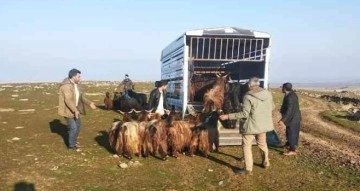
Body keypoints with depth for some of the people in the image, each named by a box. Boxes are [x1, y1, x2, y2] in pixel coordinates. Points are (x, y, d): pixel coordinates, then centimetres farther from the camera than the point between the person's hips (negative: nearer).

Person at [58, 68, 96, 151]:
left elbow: (81, 96, 14)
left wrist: (90, 103, 7)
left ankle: (74, 142, 35)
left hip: (75, 109, 10)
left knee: (78, 125, 18)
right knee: (73, 127, -6)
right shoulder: (66, 85, -23)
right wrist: (75, 110, -37)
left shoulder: (75, 85, 8)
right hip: (68, 110, -10)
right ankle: (71, 146, 10)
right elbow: (68, 100, -32)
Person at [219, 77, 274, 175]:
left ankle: (248, 169, 7)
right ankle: (266, 163, 40)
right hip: (264, 124, 6)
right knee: (262, 143, 26)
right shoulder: (268, 94, -1)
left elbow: (244, 114, -20)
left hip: (251, 125, -6)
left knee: (246, 146, 5)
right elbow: (272, 108, 11)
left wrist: (227, 116, -17)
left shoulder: (248, 97, -18)